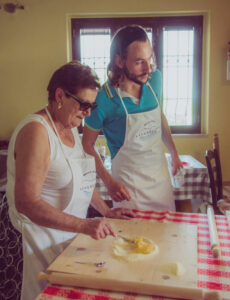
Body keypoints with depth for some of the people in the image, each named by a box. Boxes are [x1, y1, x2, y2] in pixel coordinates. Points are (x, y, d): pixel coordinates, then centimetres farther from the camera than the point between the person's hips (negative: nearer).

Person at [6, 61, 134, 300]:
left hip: (73, 230, 8)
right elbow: (27, 202, -30)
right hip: (46, 234, -8)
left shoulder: (70, 126, 5)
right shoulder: (36, 131, -24)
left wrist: (106, 211, 9)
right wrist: (84, 225, -34)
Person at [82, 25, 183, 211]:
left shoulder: (155, 79, -5)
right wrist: (109, 182, -16)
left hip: (161, 174, 6)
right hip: (128, 185, -5)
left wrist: (174, 153, 16)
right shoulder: (103, 99, -21)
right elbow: (87, 145, -9)